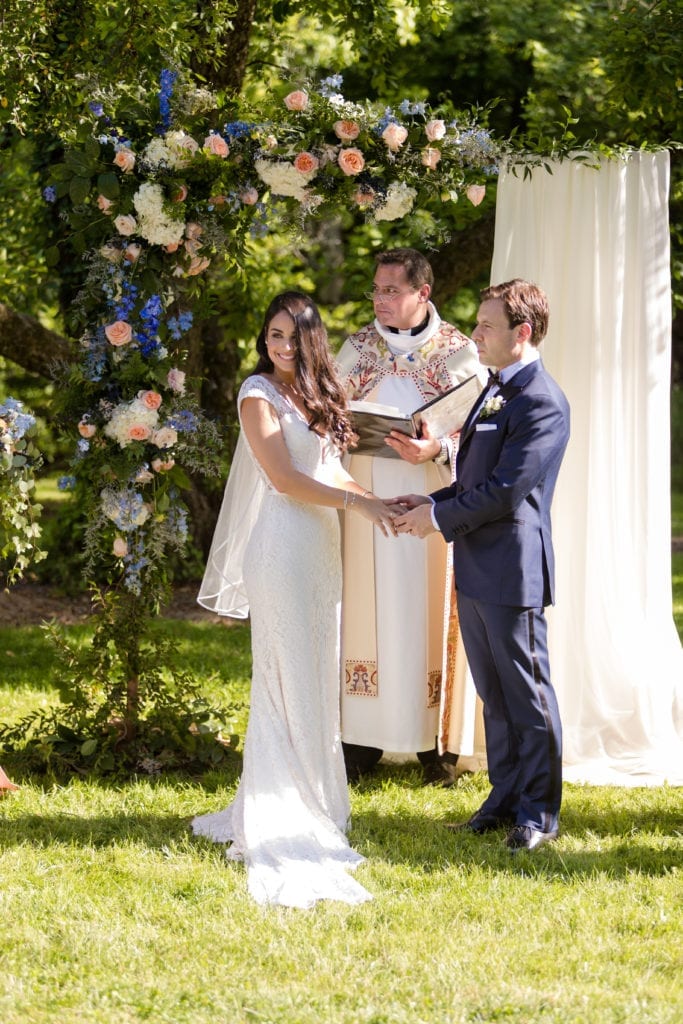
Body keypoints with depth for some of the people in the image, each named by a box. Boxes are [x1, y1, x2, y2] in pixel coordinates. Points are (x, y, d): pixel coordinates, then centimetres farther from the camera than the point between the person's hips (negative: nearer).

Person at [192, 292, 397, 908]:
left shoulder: (318, 395, 16)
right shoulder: (259, 393, -7)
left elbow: (331, 472, 16)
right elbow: (284, 477, -13)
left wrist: (383, 501, 2)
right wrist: (357, 502, -11)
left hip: (321, 549, 7)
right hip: (281, 548, -7)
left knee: (317, 676, 9)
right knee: (288, 677, -5)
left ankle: (314, 803, 16)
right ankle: (280, 815, -1)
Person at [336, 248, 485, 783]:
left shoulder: (458, 352, -1)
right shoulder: (357, 348, 8)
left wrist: (435, 450, -22)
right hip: (370, 501, 2)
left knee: (430, 613, 0)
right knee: (369, 611, 3)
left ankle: (436, 745, 7)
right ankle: (363, 739, 9)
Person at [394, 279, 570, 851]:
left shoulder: (542, 403, -16)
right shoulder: (497, 392, 15)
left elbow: (507, 490, -21)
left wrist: (441, 518, -12)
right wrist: (431, 503, 5)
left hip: (512, 572, -9)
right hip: (476, 569, 9)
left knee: (527, 692, 1)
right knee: (494, 694, 16)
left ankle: (539, 812, 10)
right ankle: (505, 799, 25)